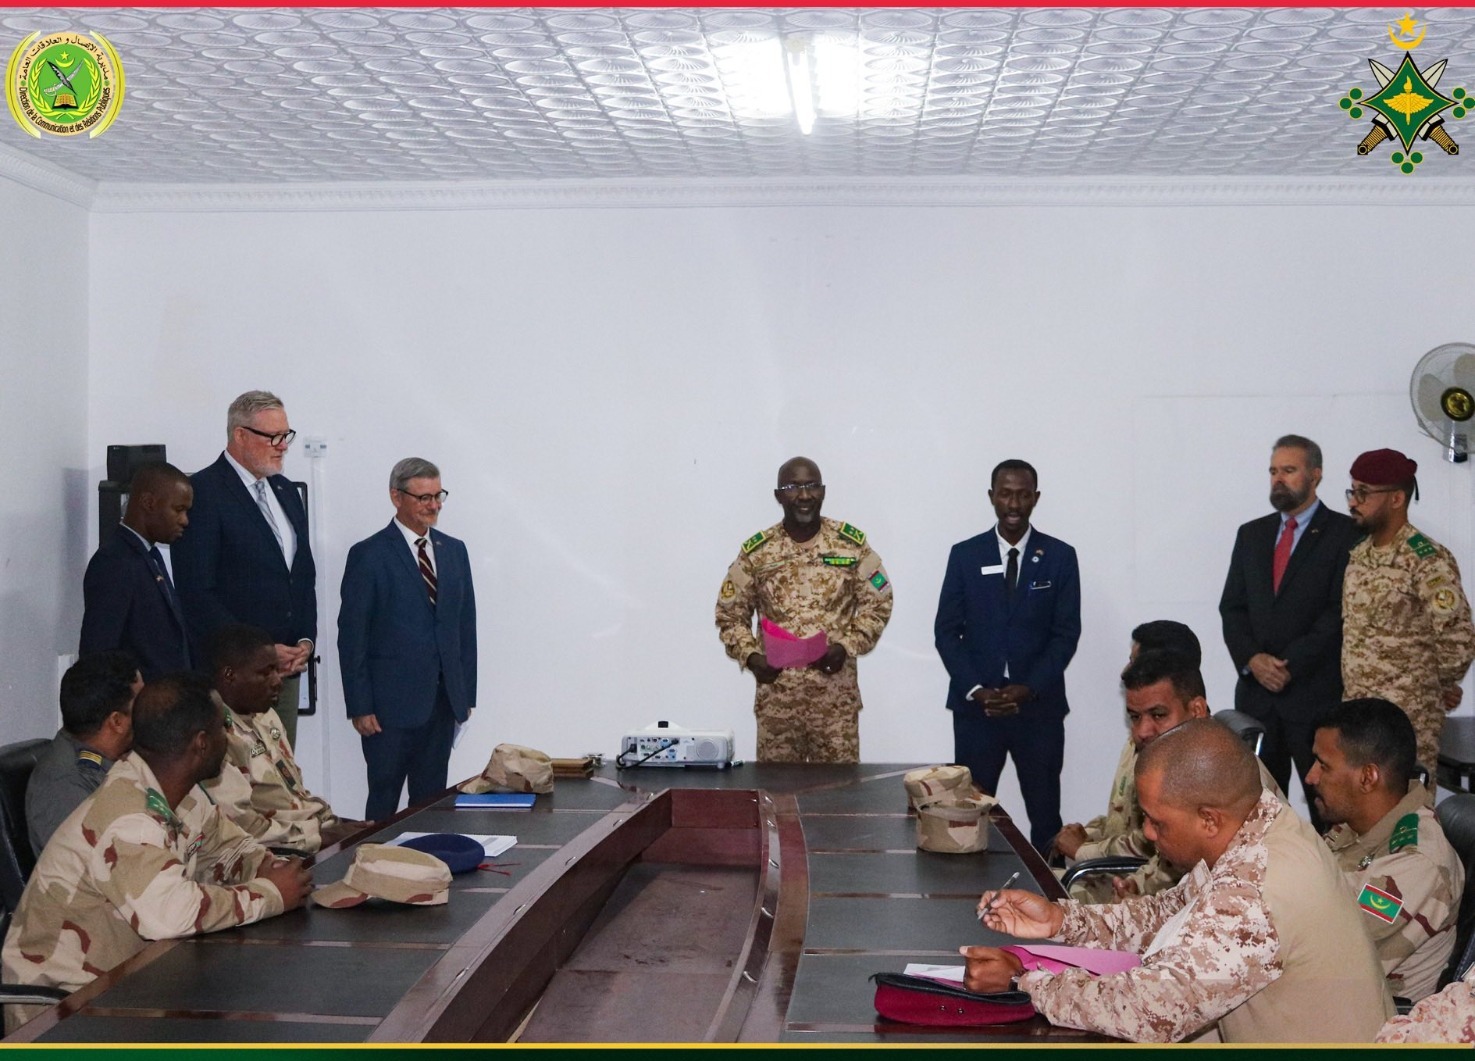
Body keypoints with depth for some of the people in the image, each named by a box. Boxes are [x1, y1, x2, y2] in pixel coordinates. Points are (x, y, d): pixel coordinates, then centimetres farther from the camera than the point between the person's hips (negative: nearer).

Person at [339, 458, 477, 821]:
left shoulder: (454, 550, 11)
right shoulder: (369, 556, -5)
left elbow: (466, 625, 13)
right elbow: (352, 637, -7)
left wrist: (467, 693, 9)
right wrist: (359, 706, -11)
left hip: (443, 702, 5)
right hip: (391, 704, -5)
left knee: (431, 801, 9)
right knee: (384, 802, 1)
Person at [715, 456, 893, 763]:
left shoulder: (853, 545, 1)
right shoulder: (755, 552, 3)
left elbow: (877, 605, 5)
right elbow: (730, 615, 8)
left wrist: (846, 647, -11)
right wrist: (750, 656, -10)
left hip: (836, 695, -1)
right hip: (776, 696, 1)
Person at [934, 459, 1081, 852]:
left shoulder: (1060, 557, 3)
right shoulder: (965, 555, 5)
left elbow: (1067, 633, 0)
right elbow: (946, 631, 3)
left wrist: (1028, 688, -12)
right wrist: (975, 690, -9)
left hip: (1039, 707, 0)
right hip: (976, 707, 0)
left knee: (1045, 816, 2)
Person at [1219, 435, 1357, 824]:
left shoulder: (1344, 534, -2)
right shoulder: (1251, 534, 15)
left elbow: (1340, 612, -9)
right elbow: (1232, 607, 11)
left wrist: (1290, 665, -13)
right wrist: (1251, 659, -7)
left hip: (1317, 692, -4)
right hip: (1256, 690, 5)